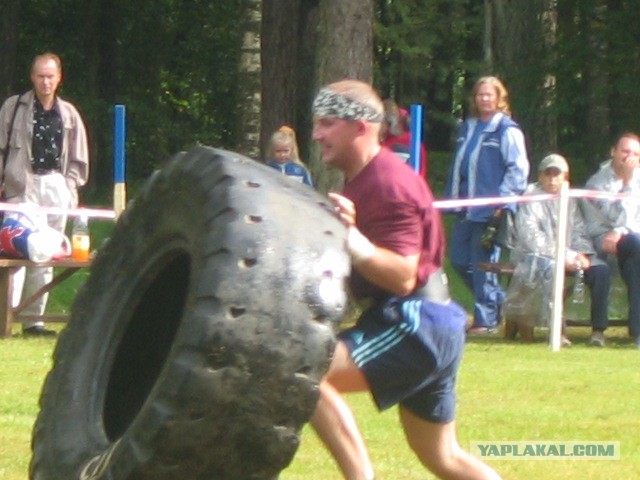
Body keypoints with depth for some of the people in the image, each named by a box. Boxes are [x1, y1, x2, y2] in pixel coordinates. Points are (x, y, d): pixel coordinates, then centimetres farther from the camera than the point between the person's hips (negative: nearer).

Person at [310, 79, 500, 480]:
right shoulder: (362, 178, 15)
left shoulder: (387, 183, -16)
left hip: (417, 325, -11)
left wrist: (351, 237, -36)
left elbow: (402, 277, -24)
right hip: (429, 327, 11)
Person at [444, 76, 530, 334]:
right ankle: (497, 300, 25)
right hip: (466, 209, 8)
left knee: (483, 263, -4)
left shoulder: (507, 130, -7)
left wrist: (503, 200, -18)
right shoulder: (467, 128, 16)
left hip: (490, 211, -8)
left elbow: (518, 169, -11)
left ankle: (486, 318, 4)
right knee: (458, 259, 9)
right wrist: (451, 197, 15)